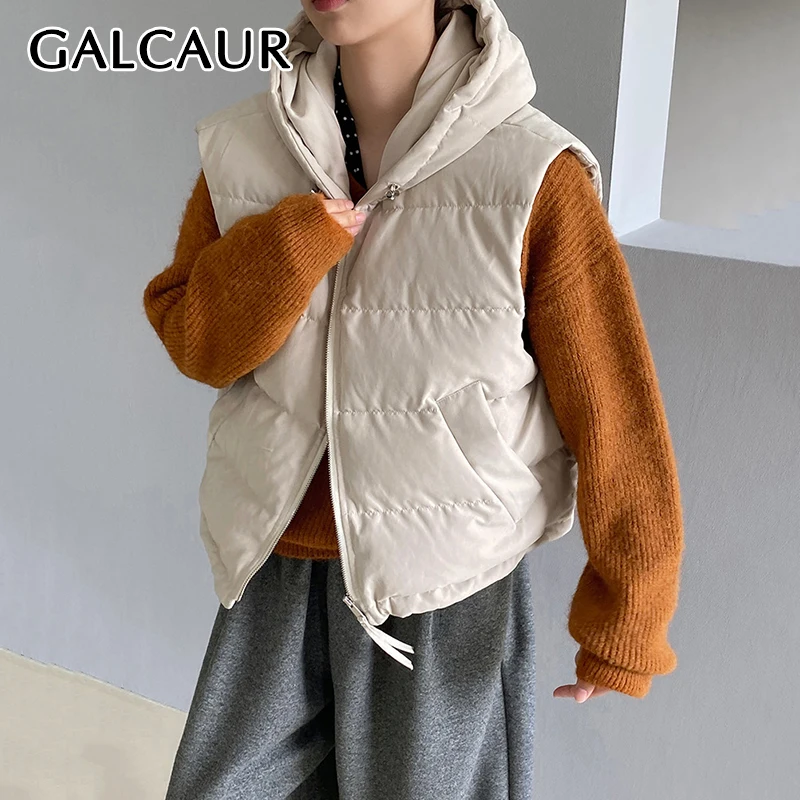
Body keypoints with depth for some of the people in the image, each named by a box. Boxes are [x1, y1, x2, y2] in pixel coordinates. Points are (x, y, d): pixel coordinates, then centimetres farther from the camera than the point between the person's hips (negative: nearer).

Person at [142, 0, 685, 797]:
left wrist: (624, 617, -1)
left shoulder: (535, 176, -16)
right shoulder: (243, 148, -3)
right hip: (279, 572, 4)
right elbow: (188, 335, 1)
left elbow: (613, 409, -10)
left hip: (445, 596, -3)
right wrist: (289, 246, -19)